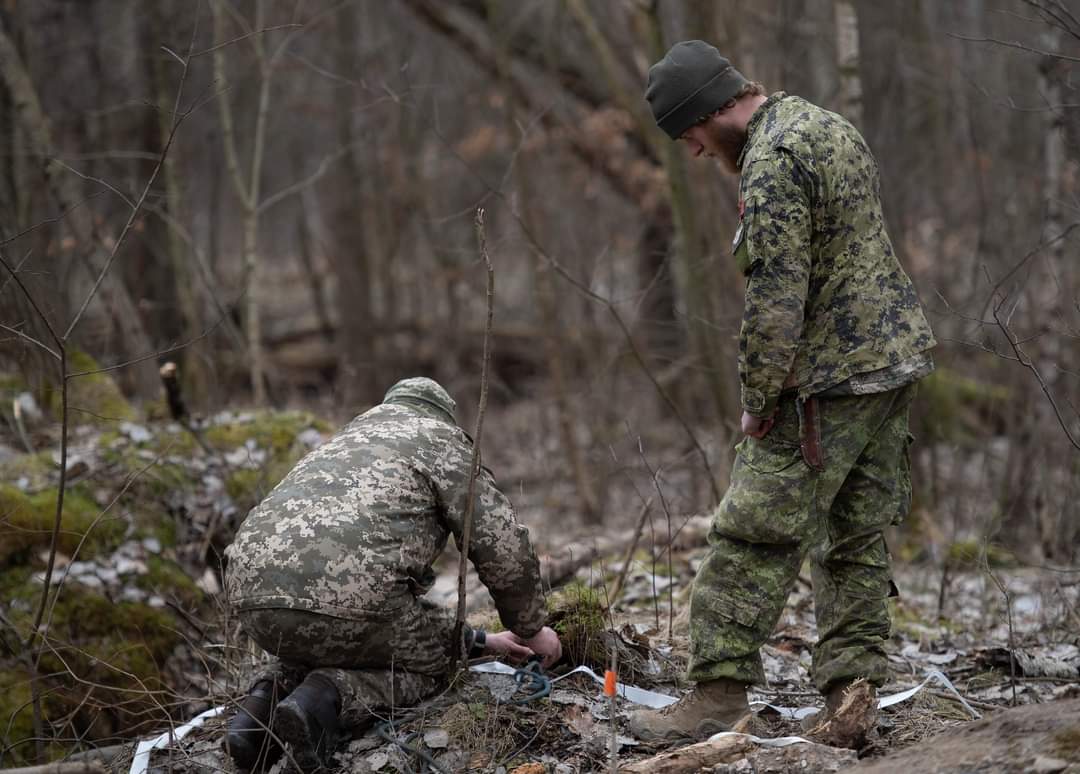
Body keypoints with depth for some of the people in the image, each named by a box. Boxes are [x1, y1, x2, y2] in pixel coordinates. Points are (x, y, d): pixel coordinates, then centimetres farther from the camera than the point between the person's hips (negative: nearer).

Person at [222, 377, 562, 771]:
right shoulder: (441, 438, 18)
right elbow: (503, 547, 8)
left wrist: (478, 641, 46)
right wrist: (530, 629, 24)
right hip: (340, 598, -7)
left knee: (329, 646, 38)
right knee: (431, 658, 21)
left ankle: (271, 696, 9)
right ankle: (328, 699, -6)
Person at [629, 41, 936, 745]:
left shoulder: (772, 161, -17)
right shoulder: (831, 126, 14)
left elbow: (776, 297, -22)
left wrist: (760, 398, -12)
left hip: (826, 381, -10)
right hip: (896, 355, 10)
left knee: (756, 538, -5)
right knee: (858, 536, 10)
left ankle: (721, 693, -3)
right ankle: (852, 689, 9)